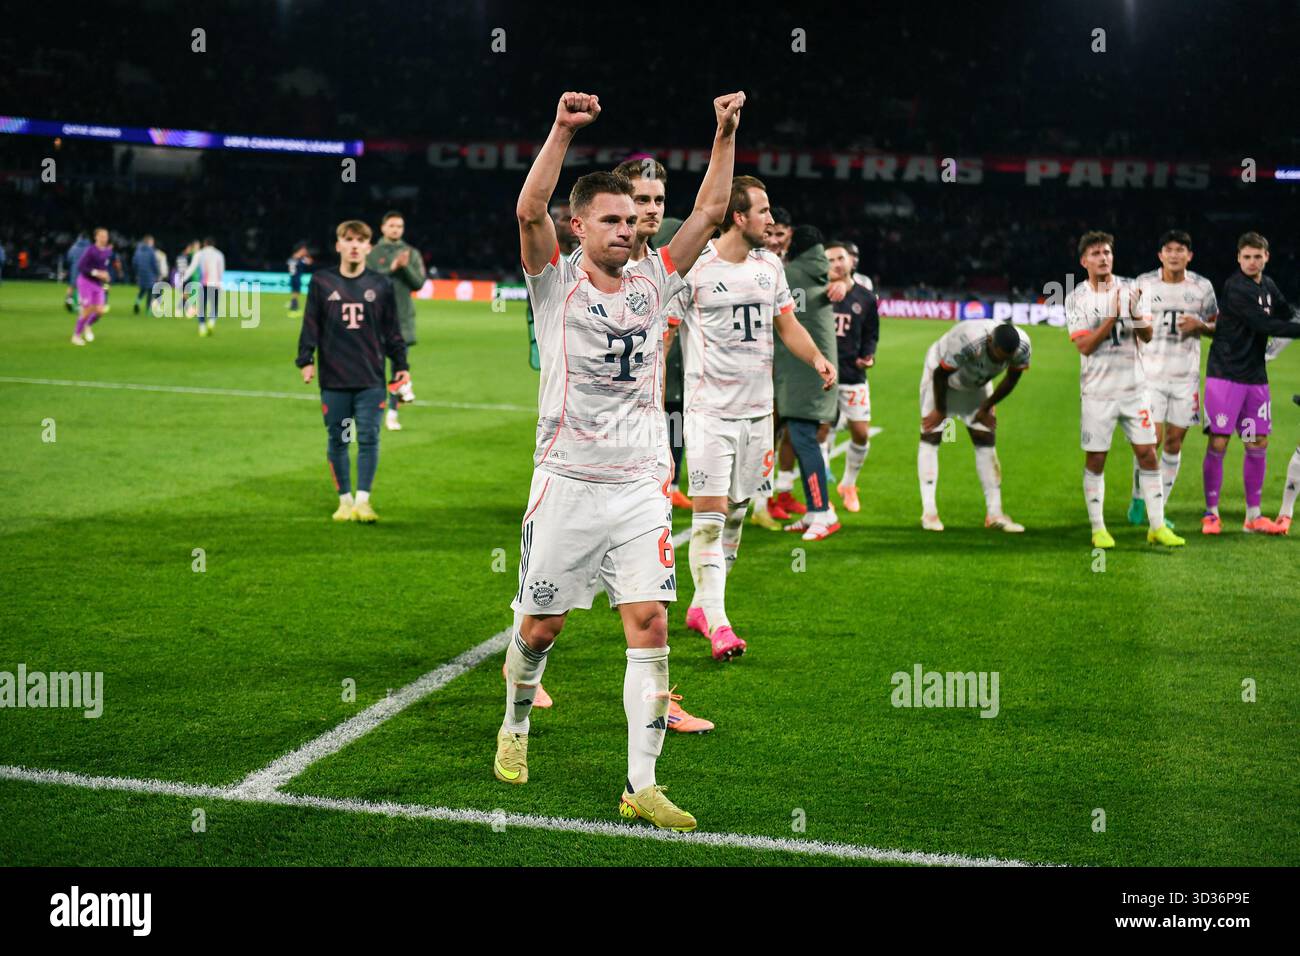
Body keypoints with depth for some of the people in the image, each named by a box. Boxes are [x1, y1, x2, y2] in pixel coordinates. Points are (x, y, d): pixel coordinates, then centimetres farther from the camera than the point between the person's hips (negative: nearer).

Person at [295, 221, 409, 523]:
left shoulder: (381, 285, 6)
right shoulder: (321, 282, 5)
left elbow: (392, 330, 12)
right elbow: (310, 326, 5)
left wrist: (400, 364, 9)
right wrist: (306, 360, -4)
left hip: (371, 379, 0)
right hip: (334, 379, 0)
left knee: (369, 439, -7)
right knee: (338, 441, 5)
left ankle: (363, 500, -4)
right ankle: (345, 500, 15)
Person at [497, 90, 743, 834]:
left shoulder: (652, 283, 9)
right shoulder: (558, 284, -1)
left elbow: (711, 212, 8)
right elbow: (529, 213, -17)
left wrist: (726, 135, 0)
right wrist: (564, 131, -26)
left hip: (641, 488, 3)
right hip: (568, 485, -2)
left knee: (650, 625, -7)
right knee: (540, 625, 8)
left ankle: (643, 785, -4)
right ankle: (516, 728, 37)